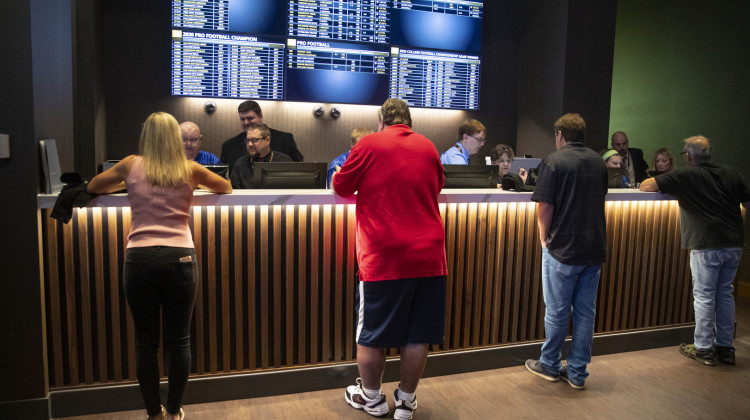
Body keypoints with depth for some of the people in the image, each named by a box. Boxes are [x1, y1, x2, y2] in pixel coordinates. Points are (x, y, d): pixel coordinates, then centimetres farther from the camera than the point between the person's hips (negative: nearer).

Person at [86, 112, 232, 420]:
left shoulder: (132, 165, 6)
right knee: (179, 341, 10)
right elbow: (226, 187, 23)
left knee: (146, 343, 11)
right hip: (180, 258, 0)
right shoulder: (189, 170, 6)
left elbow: (93, 187, 23)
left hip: (140, 259, 1)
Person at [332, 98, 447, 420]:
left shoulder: (369, 145, -3)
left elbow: (341, 187, 5)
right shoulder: (428, 147, 9)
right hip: (428, 257, 4)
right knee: (418, 335, 13)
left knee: (371, 333, 13)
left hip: (382, 258, -3)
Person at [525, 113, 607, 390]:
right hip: (595, 249, 6)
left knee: (557, 311, 7)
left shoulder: (554, 161, -10)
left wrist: (544, 237, 1)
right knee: (586, 312, 10)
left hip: (563, 249, -6)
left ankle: (550, 365, 23)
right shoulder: (598, 161, 10)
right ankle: (577, 372, 20)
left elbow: (545, 206, -13)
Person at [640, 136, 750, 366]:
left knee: (704, 296, 3)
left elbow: (645, 186, -10)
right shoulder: (731, 174, 8)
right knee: (725, 294, 15)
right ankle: (725, 347, 23)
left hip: (706, 245, -6)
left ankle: (704, 349, 11)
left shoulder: (685, 176, -7)